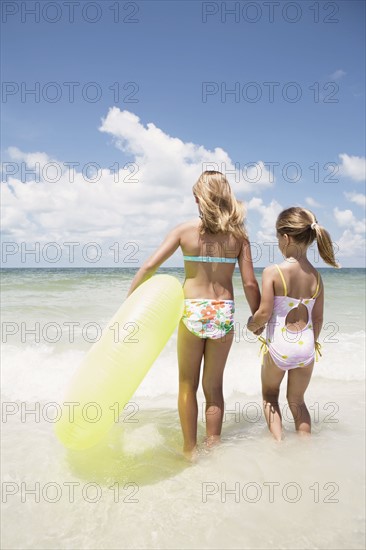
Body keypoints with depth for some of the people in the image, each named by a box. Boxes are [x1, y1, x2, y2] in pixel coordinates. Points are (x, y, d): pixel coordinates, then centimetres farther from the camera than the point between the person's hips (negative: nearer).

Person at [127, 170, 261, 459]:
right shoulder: (238, 235, -2)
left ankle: (190, 450, 24)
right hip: (224, 313, 2)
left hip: (192, 311, -1)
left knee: (188, 385, 15)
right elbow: (250, 284, -4)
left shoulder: (185, 230, -4)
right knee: (214, 386, 16)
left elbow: (149, 267, -7)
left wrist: (129, 299, 5)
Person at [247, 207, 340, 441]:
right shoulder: (316, 276, -2)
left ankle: (278, 441, 14)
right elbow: (318, 319, 4)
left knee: (270, 396, 23)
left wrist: (252, 323, 4)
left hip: (278, 346, -3)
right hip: (306, 347, 4)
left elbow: (264, 313, -18)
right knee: (297, 401, 24)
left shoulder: (272, 272, -16)